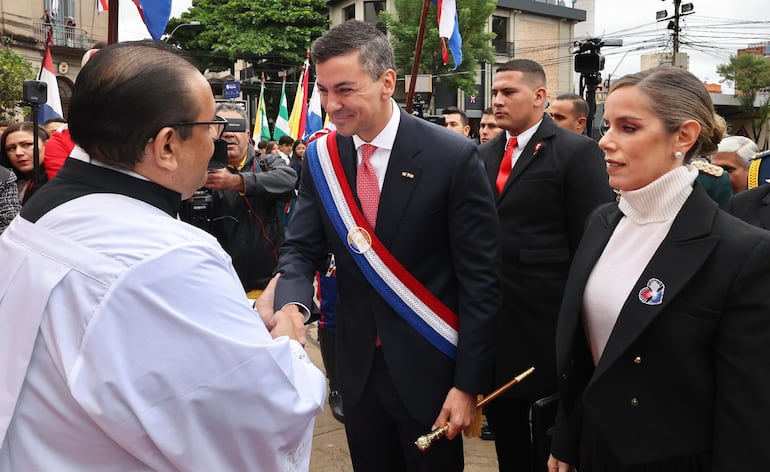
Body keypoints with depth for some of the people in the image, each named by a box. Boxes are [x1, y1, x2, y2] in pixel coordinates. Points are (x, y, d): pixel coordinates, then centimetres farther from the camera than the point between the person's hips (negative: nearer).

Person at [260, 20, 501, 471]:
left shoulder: (453, 157, -15)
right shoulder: (321, 158, -1)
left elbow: (480, 279, -12)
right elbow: (302, 249, 2)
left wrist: (468, 383, -13)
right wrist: (292, 305, -21)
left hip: (428, 367, -4)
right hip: (359, 365, 4)